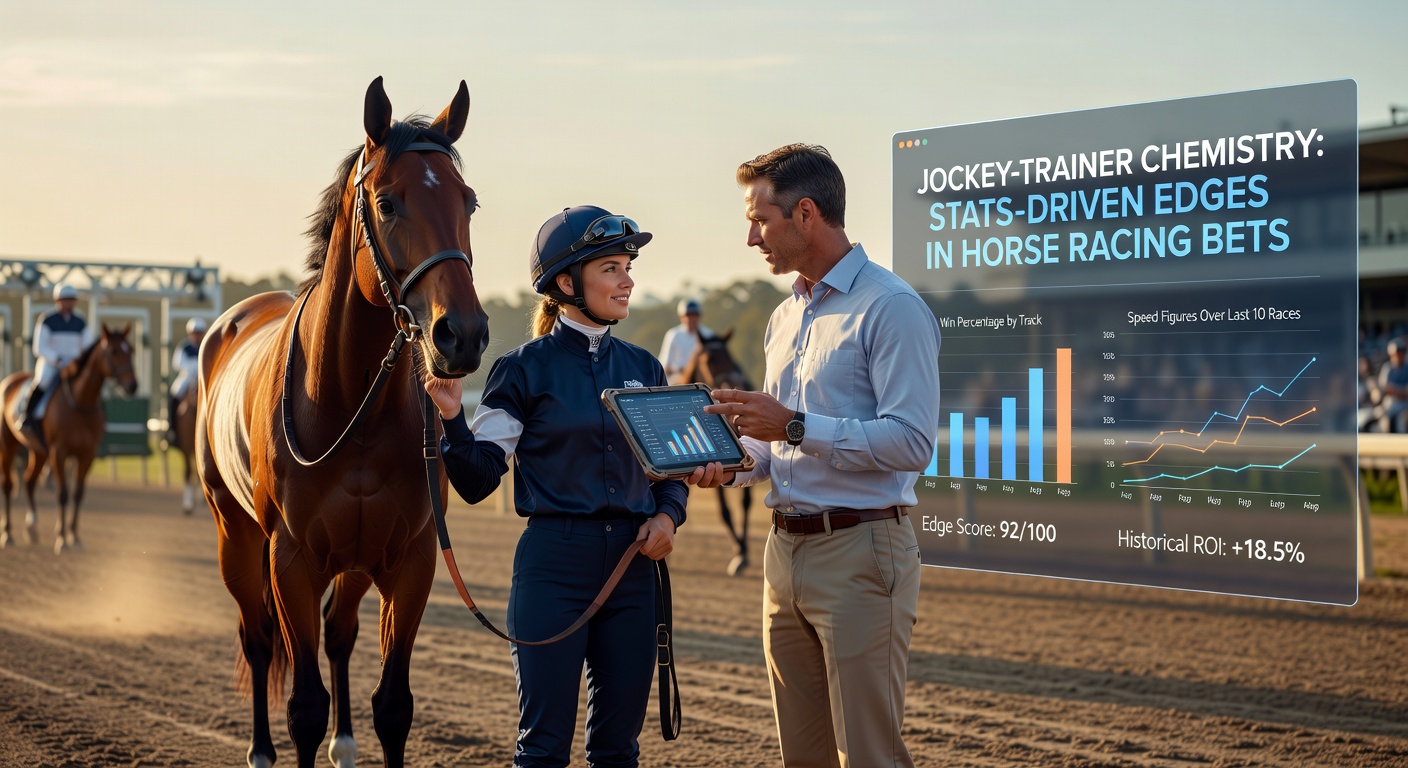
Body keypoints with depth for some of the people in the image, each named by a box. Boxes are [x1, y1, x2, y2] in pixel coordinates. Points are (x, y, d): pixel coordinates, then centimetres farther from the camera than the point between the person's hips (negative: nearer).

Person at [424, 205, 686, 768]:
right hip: (553, 562, -4)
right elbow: (478, 482, -6)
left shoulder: (643, 369, 10)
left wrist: (668, 515, -2)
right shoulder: (524, 371, -3)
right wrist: (451, 419, -23)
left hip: (632, 565, 4)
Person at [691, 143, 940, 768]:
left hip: (860, 552, -9)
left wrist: (794, 426, -20)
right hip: (786, 552, 9)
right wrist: (729, 463, 7)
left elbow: (911, 443, -19)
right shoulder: (785, 318, 17)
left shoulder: (890, 308, -11)